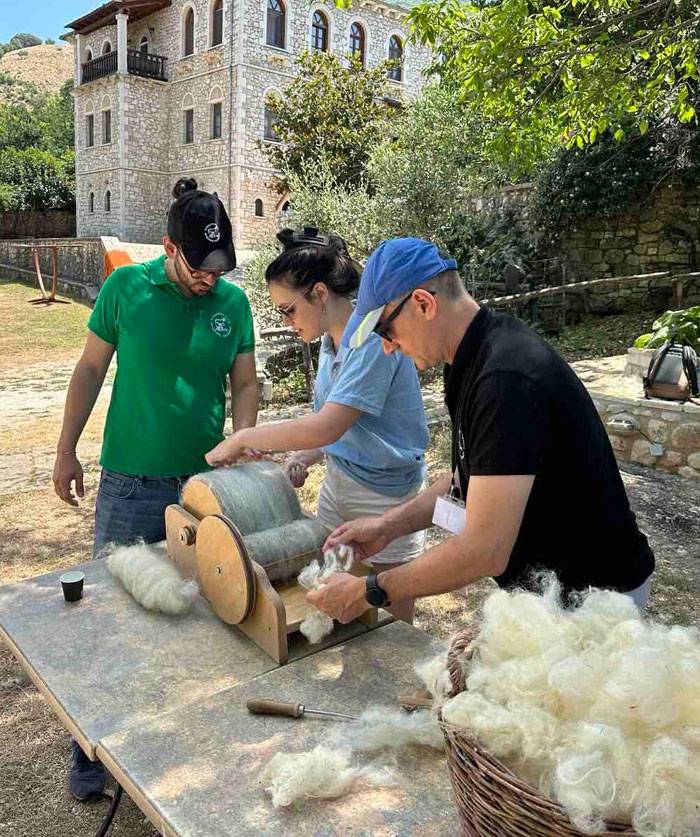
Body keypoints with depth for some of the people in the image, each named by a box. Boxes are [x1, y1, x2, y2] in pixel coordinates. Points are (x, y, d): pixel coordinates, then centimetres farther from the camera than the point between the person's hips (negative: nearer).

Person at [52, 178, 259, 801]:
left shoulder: (234, 301, 0)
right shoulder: (127, 287, -5)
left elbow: (246, 383, 5)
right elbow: (92, 368, 2)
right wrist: (66, 449, 2)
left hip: (206, 481, 2)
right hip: (131, 484, -2)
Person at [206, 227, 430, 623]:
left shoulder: (374, 338, -22)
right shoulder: (331, 340, 7)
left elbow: (327, 426, -27)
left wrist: (242, 438, -17)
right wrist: (305, 457, -4)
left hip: (385, 497, -8)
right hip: (337, 485, 8)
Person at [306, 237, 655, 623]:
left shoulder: (507, 379, -30)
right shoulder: (476, 358, 1)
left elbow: (484, 551, -29)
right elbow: (470, 476, 12)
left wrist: (369, 592, -20)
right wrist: (389, 525, 2)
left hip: (586, 593, -8)